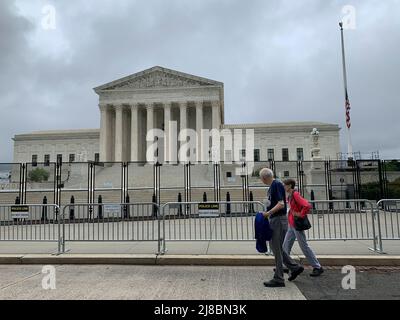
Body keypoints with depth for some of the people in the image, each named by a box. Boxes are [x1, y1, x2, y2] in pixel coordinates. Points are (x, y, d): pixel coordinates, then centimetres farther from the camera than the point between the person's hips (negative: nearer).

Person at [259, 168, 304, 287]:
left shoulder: (277, 185, -16)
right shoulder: (272, 186, 14)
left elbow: (281, 204, -23)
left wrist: (268, 213, -21)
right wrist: (267, 214, 12)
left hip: (279, 219, -10)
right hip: (273, 220, 10)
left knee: (277, 249, -2)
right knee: (274, 246, 16)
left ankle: (278, 279, 8)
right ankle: (294, 267, 25)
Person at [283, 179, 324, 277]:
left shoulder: (295, 195, -18)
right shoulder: (290, 196, 10)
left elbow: (307, 206, -29)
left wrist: (301, 214, -20)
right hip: (291, 225, 10)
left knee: (304, 246, -1)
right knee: (286, 245, 12)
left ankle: (317, 267, 10)